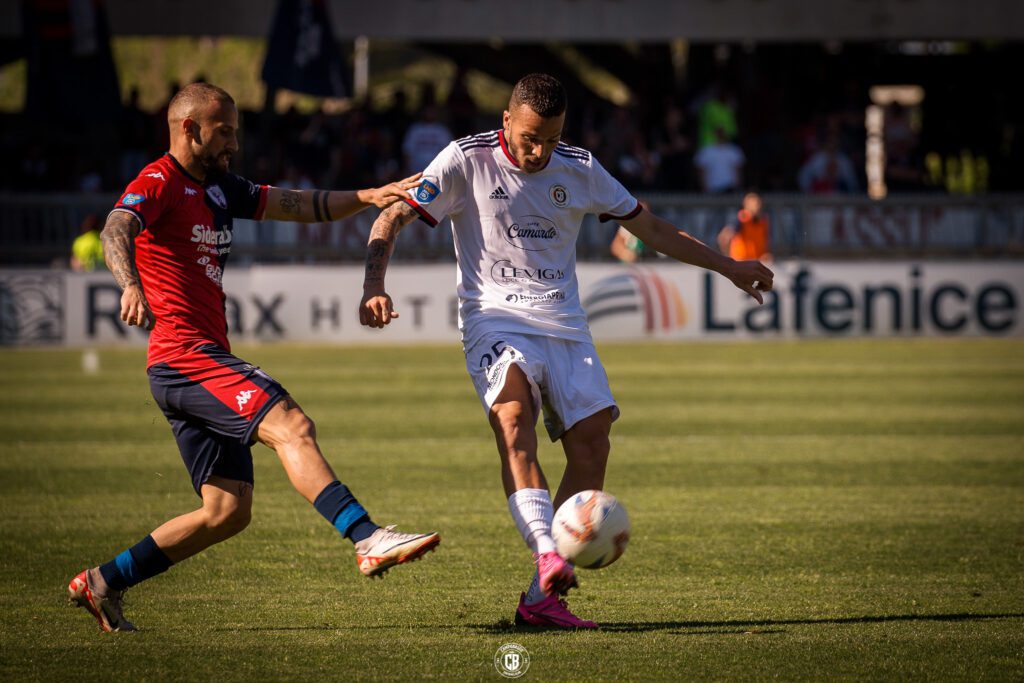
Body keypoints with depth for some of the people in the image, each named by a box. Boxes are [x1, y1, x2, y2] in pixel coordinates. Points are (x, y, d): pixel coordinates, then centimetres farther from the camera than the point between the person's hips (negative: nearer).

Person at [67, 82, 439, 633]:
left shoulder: (219, 189, 21)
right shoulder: (158, 184, -6)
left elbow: (299, 206, 25)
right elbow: (116, 231, -26)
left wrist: (366, 197, 10)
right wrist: (131, 285, -46)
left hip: (207, 358, 10)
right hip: (185, 355, -10)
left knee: (229, 511, 6)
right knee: (291, 425, -25)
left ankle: (103, 584, 12)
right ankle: (368, 540, -38)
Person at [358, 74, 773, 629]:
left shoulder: (580, 170, 7)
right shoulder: (466, 161, -3)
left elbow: (649, 228, 19)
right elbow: (390, 221, -2)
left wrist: (728, 267, 21)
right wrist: (374, 288, -19)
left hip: (563, 327, 4)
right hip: (494, 320, -4)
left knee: (591, 444, -12)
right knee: (513, 417, -32)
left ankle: (541, 597, -9)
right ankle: (547, 555, -49)